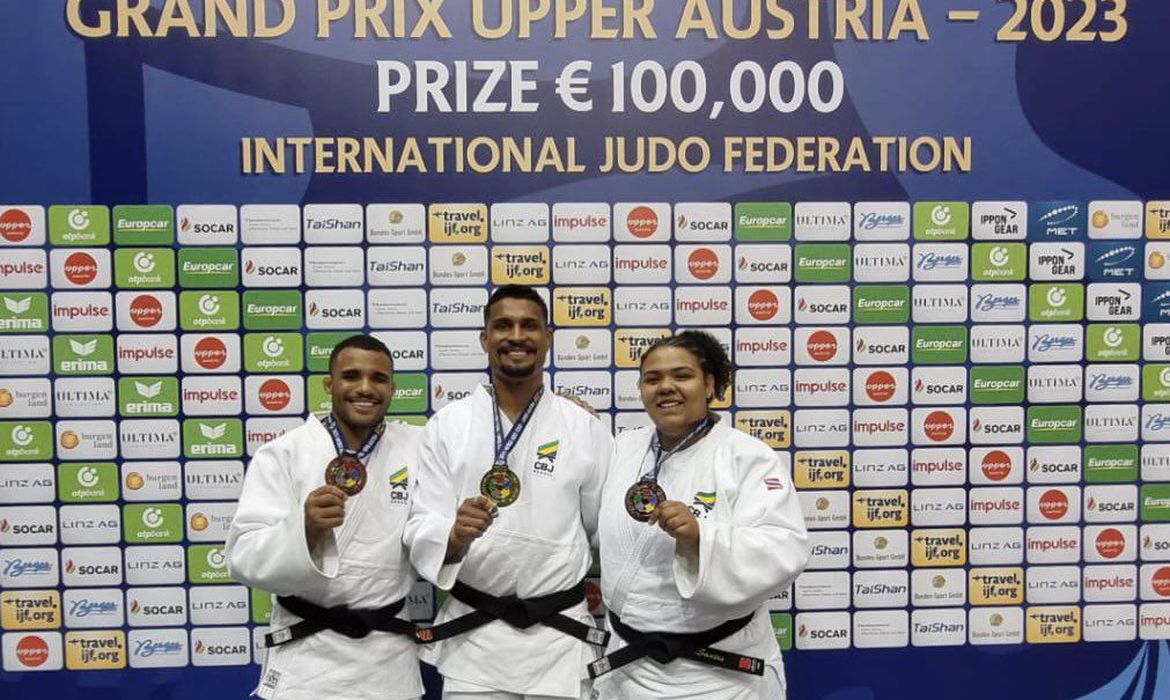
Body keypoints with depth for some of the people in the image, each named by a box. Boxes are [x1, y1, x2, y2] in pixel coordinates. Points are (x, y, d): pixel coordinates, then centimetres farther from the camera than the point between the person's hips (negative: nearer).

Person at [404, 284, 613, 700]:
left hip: (559, 637, 1)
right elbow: (420, 529, -5)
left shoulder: (587, 429, -1)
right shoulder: (447, 425, -3)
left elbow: (607, 532, 6)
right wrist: (455, 536, -25)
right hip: (472, 637, 0)